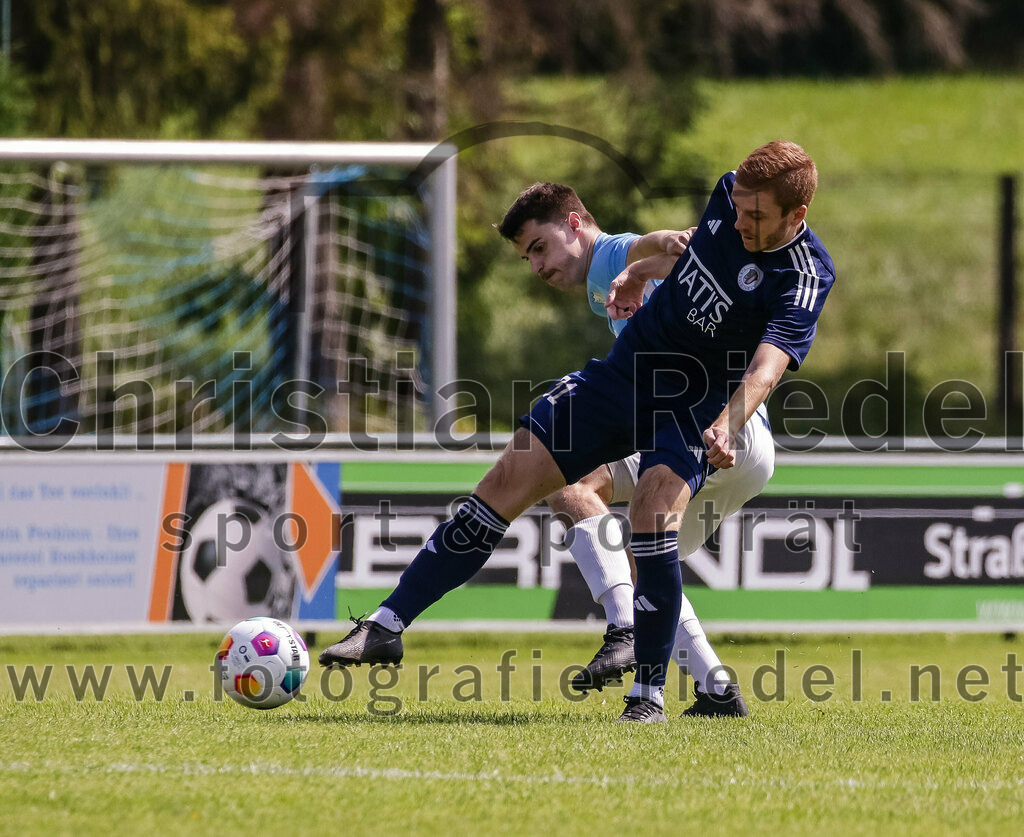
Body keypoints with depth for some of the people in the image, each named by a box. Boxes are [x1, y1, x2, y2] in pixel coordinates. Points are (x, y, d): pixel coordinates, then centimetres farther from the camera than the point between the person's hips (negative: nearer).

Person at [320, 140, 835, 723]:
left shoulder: (805, 280, -25)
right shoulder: (730, 195, -6)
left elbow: (767, 367, -41)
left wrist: (727, 428, -56)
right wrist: (639, 273, 22)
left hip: (695, 404, -6)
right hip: (628, 365, 6)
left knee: (655, 508, -31)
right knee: (510, 478, -2)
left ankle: (650, 693, -18)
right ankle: (388, 626, 4)